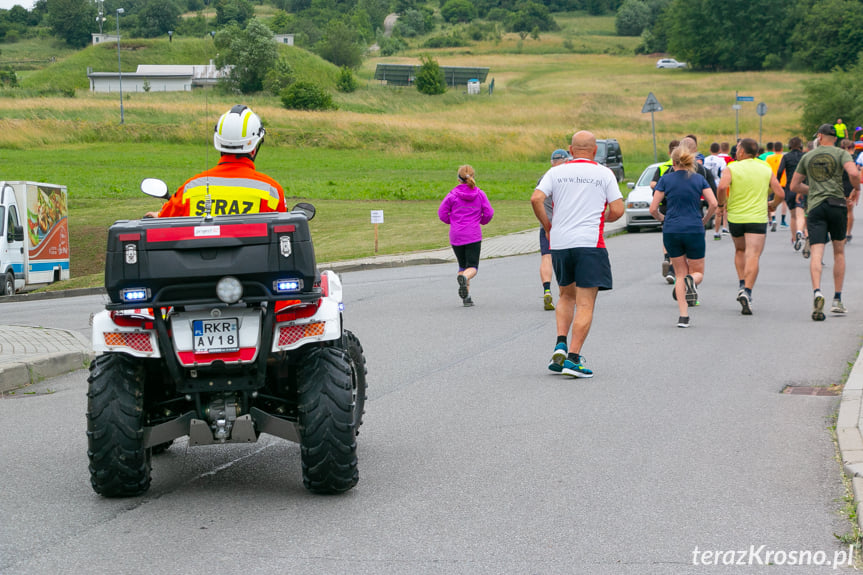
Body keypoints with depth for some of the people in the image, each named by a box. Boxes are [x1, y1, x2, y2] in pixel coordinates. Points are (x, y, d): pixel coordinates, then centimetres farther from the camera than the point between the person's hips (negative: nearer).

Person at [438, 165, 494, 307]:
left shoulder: (452, 195, -1)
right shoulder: (480, 194, 1)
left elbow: (442, 213, 0)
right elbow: (489, 213, -1)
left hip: (456, 236, 1)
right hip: (474, 236, -1)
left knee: (463, 265, 15)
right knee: (472, 266, -1)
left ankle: (466, 297, 7)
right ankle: (464, 278, -36)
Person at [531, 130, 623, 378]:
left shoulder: (556, 172, 8)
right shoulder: (604, 173, 3)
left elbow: (536, 199, -6)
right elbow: (617, 210, -2)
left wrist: (547, 226, 8)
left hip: (559, 243, 3)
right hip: (590, 243, -3)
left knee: (566, 295, 22)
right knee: (585, 304, -2)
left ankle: (560, 344, 5)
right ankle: (572, 358, -10)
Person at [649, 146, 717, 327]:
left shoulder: (666, 179, 1)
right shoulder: (699, 179, 4)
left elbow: (653, 208, -3)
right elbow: (713, 204, -6)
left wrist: (661, 218, 18)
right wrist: (704, 221, 10)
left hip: (671, 231, 1)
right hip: (694, 230, 0)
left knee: (680, 274, 12)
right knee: (697, 272, 14)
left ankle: (683, 316, 1)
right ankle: (691, 281, -25)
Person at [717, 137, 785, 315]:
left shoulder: (732, 168, -1)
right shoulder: (766, 170, 7)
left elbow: (722, 187, -20)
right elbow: (780, 194, 3)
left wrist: (722, 202, -2)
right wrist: (772, 205, 22)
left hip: (735, 217, 1)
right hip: (757, 218, -1)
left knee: (740, 251, 24)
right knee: (753, 256, -6)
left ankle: (742, 285, 12)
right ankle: (747, 292, -22)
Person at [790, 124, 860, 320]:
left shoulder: (807, 157, 14)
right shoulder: (841, 153, 5)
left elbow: (794, 186, 18)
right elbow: (854, 173, -14)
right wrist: (857, 189, 6)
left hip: (815, 207, 0)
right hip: (837, 204, 0)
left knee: (816, 253, -10)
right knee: (839, 252, 15)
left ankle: (817, 292, -34)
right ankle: (837, 300, 15)